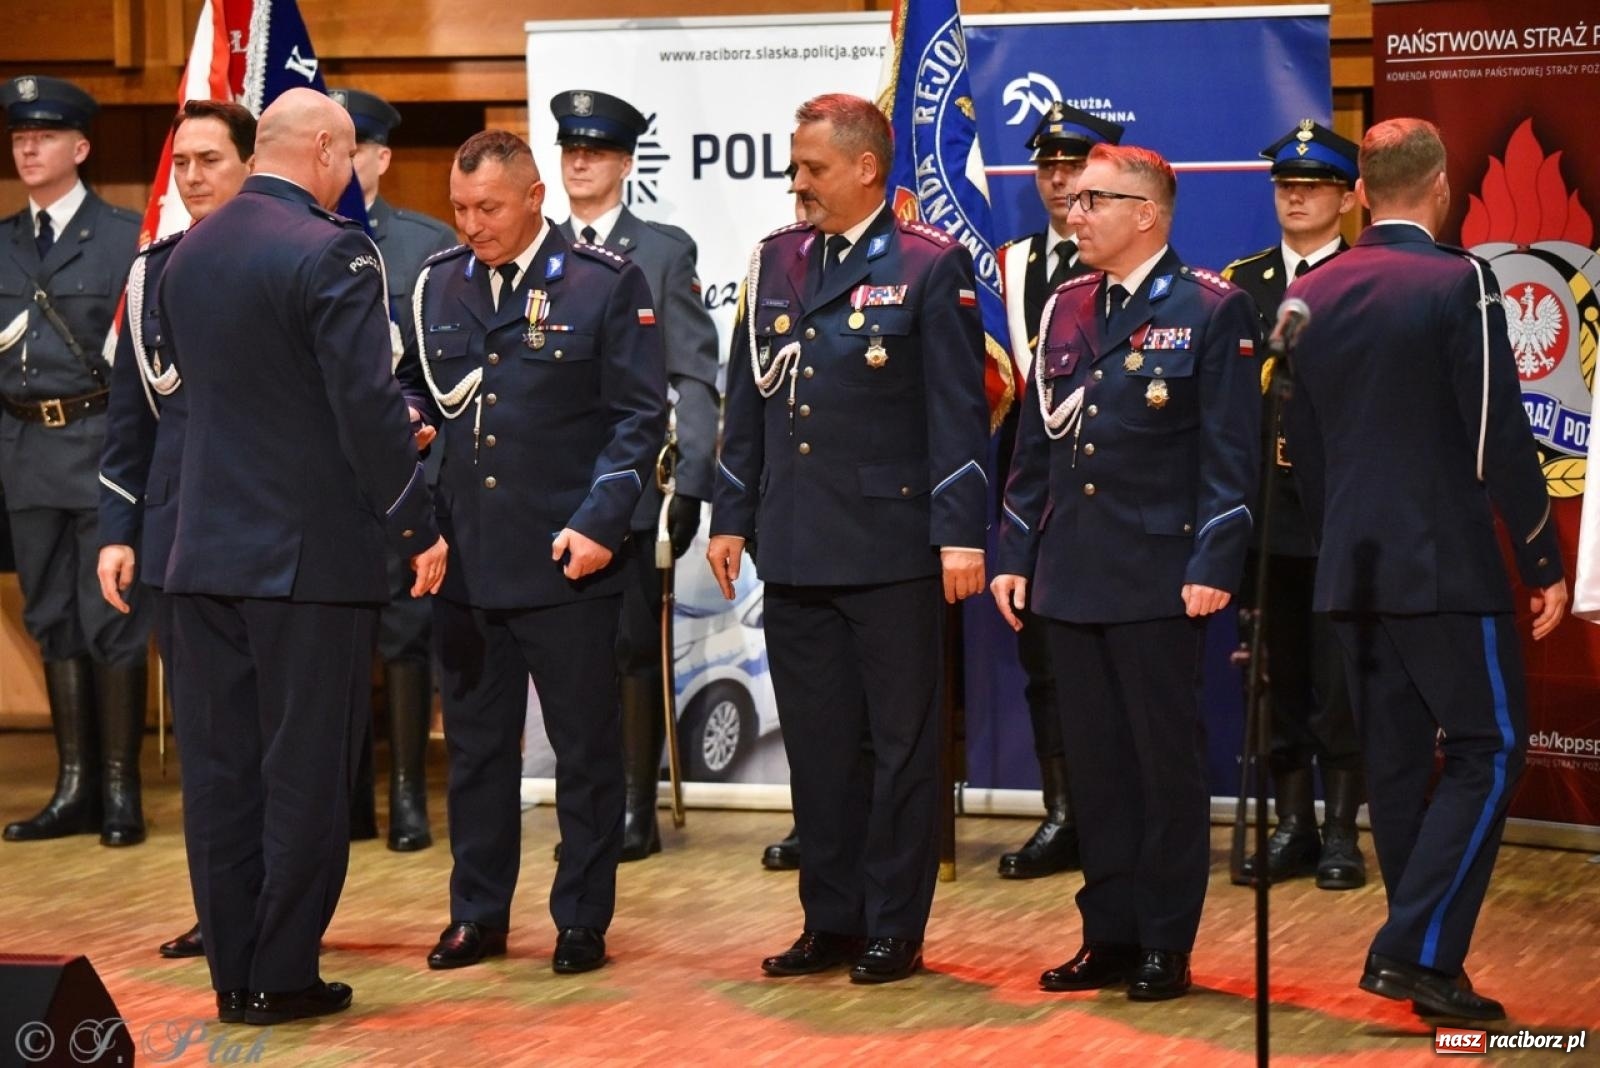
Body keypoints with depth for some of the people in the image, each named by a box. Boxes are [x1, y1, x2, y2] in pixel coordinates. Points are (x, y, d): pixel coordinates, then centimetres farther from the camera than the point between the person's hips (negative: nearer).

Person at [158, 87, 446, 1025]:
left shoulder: (190, 254, 9)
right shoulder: (331, 251, -14)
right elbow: (369, 402, -18)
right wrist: (419, 525, -7)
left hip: (208, 551, 7)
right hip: (312, 553, -7)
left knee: (221, 765, 10)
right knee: (306, 770, 1)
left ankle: (233, 972, 14)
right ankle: (283, 977, 5)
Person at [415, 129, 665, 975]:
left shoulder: (607, 285, -3)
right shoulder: (437, 285, 9)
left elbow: (640, 418, -3)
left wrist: (599, 524, -12)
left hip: (567, 561, -4)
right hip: (463, 558, 4)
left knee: (585, 748, 3)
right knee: (474, 745, 10)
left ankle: (582, 921, 13)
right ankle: (478, 914, 20)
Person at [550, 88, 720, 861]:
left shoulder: (665, 252, 5)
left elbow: (695, 378, 0)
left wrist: (689, 484, -8)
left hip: (632, 486, -2)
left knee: (633, 651, 0)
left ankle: (636, 810, 7)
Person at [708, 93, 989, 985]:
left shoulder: (931, 267, -5)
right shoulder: (777, 261, 11)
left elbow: (959, 407, -8)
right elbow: (747, 399, 15)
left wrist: (961, 533, -13)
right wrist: (732, 517, 12)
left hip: (893, 548, -5)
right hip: (796, 546, 5)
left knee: (901, 742, 3)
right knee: (818, 743, 10)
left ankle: (895, 929, 9)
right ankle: (832, 921, 18)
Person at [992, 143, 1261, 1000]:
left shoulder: (1211, 311, -5)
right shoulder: (1065, 310, 13)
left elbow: (1230, 451, -9)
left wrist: (1213, 566, -15)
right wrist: (1013, 555, 11)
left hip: (1159, 578, -6)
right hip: (1070, 577, 6)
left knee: (1166, 761, 1)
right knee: (1093, 761, 9)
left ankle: (1166, 948, 8)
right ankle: (1109, 936, 17)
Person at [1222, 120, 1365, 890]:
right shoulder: (1239, 284, 12)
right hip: (1263, 512, 4)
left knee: (1340, 678, -1)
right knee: (1275, 676, 8)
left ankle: (1341, 830, 7)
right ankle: (1291, 826, 15)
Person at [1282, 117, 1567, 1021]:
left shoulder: (1311, 296, 8)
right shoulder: (1459, 282, -11)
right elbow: (1499, 438, -13)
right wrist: (1546, 563, -5)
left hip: (1352, 567, 7)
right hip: (1447, 564, -6)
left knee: (1397, 760, 11)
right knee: (1488, 750, -1)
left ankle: (1424, 956, 15)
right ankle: (1419, 950, -10)